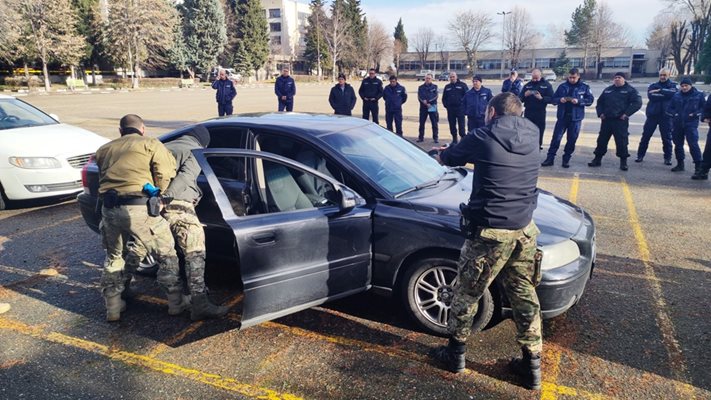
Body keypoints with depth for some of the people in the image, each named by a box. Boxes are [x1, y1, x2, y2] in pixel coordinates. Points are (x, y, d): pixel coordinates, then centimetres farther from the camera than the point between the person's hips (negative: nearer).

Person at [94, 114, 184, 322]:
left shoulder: (105, 149, 25)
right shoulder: (151, 144, 10)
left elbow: (102, 178, 18)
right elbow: (165, 174, -3)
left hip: (109, 209, 5)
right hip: (138, 207, -4)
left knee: (113, 256, 26)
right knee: (166, 254, 13)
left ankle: (113, 307, 30)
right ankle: (176, 303, 18)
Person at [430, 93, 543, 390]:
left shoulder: (483, 137, -9)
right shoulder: (532, 135, 6)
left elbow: (447, 158, 7)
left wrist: (441, 154, 31)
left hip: (491, 231, -5)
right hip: (525, 230, 5)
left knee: (466, 292, 12)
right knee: (524, 294, 16)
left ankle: (455, 352, 27)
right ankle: (532, 365, 24)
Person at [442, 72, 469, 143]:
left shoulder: (462, 85, 3)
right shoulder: (447, 87, 16)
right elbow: (444, 98, 20)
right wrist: (446, 105, 6)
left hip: (460, 108, -4)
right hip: (450, 109, 5)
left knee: (461, 124, -8)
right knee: (452, 125, 7)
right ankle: (454, 139, 15)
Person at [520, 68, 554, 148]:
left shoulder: (547, 85, 1)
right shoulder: (527, 85, 9)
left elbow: (551, 98, -7)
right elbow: (520, 98, 6)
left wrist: (541, 98, -23)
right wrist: (525, 95, -15)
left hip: (540, 113, -2)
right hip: (528, 112, 2)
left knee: (539, 132, 2)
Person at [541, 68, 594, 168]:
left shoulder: (585, 87, 1)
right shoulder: (562, 86, 5)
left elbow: (590, 100, -5)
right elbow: (553, 99, 4)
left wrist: (578, 101, -21)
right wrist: (560, 100, -18)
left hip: (576, 118, -1)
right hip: (562, 117, 1)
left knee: (571, 140, 5)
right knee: (556, 138, -2)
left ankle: (566, 159, 16)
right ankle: (550, 159, 2)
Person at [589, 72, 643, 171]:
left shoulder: (630, 90, 0)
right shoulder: (608, 90, 15)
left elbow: (637, 103, -8)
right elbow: (600, 102, 22)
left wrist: (626, 114, -14)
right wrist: (600, 113, 6)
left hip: (620, 121, -4)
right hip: (606, 120, 4)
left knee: (622, 141, -3)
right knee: (602, 140, 7)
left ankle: (623, 161, 8)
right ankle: (597, 159, 16)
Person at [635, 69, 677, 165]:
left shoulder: (672, 86, 7)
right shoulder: (653, 86, 7)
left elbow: (673, 93, -17)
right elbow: (651, 96, -13)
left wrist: (660, 91, -17)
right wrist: (665, 95, -14)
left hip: (666, 115, -1)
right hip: (652, 114, 1)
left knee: (666, 138, 4)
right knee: (645, 136, 3)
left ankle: (667, 158, 14)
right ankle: (640, 155, 13)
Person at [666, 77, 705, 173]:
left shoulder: (699, 95, 2)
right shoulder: (676, 96, 9)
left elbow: (704, 107, 3)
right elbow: (669, 108, 13)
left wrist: (695, 114, -11)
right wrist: (674, 114, -5)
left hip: (691, 124, -4)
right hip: (677, 124, 4)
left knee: (693, 144, -12)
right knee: (678, 144, 11)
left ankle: (698, 165, -7)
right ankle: (680, 164, 24)